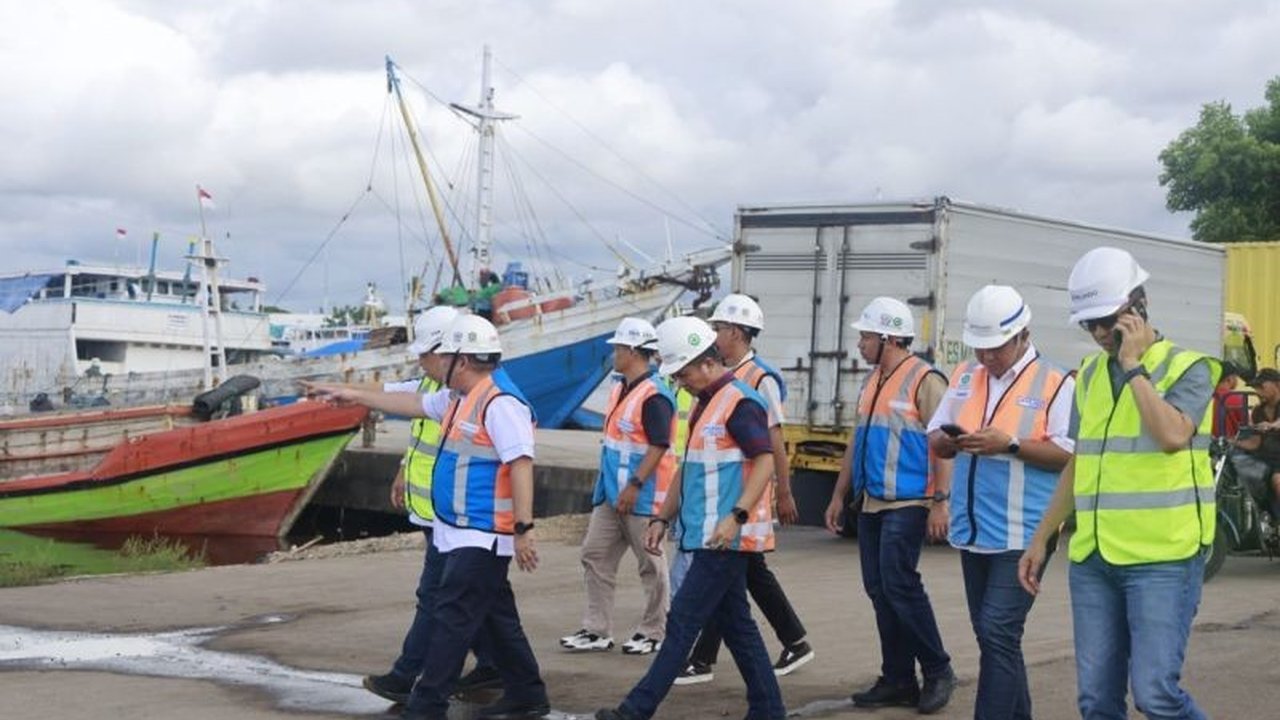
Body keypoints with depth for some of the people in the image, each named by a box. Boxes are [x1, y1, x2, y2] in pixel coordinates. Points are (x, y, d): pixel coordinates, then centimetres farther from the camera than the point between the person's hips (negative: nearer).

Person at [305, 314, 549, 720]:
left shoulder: (501, 404, -18)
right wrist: (355, 396, 33)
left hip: (482, 537, -10)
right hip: (463, 533, 10)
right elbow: (413, 404, 29)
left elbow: (521, 465, -24)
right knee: (496, 617, 15)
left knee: (452, 620, -9)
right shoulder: (458, 399, 14)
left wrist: (524, 529, -28)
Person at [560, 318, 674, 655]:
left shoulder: (654, 396, -18)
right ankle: (597, 630, 14)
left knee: (651, 563, 3)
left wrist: (634, 486, -24)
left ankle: (653, 633, 14)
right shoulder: (620, 388, 12)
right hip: (612, 493, 10)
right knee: (595, 554, 8)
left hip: (642, 496, -10)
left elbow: (659, 446, -22)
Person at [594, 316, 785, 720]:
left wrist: (736, 516, -28)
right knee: (735, 624, 12)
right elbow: (688, 469, 22)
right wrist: (662, 519, 17)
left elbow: (765, 462, -19)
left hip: (727, 539, -10)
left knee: (683, 622, -8)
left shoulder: (740, 403, -13)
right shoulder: (704, 404, 17)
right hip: (710, 537, 10)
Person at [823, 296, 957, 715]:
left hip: (907, 504, -8)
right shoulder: (871, 383, 16)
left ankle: (937, 671, 3)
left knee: (900, 585, -12)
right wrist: (839, 496, 20)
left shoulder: (924, 380, -10)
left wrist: (939, 503, -19)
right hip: (872, 503, 8)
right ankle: (898, 680, 14)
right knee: (879, 590, 7)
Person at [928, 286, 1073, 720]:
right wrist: (948, 441, -8)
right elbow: (934, 438, 15)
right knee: (991, 635, 14)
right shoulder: (964, 377, 11)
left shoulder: (1054, 384, -7)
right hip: (972, 531, 7)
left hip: (1023, 534, -7)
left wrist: (1011, 445, -22)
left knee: (998, 633, -12)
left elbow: (1071, 454, -14)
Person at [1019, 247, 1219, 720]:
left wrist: (1133, 365, -15)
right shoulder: (1089, 374, 14)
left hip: (1162, 559, -6)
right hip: (1091, 559, 6)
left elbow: (1172, 436, -23)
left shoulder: (1187, 367, -4)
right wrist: (1041, 538, 18)